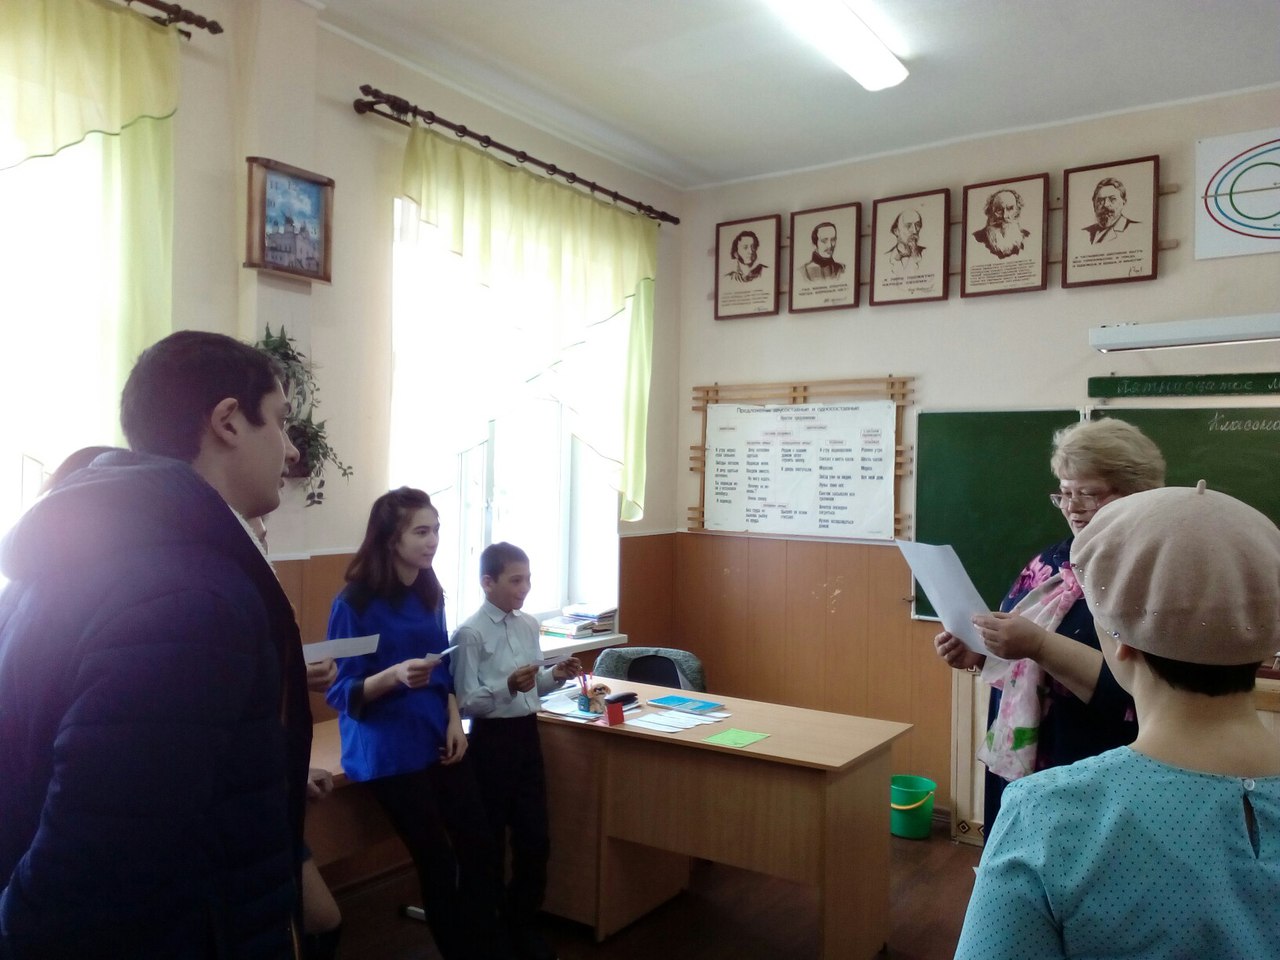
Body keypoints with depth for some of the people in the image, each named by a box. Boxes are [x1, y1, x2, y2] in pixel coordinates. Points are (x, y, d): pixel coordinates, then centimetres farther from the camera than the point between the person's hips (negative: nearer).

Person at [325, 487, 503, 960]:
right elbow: (342, 692, -13)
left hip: (438, 739, 6)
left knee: (478, 847, 5)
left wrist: (454, 720, 0)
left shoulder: (430, 593, 4)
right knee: (437, 861, 2)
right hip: (389, 751, -6)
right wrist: (395, 676, -31)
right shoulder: (354, 602, -14)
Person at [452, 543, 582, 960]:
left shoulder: (529, 625, 4)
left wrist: (555, 675, -6)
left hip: (527, 734, 6)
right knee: (487, 841, 10)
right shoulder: (470, 634, -16)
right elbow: (466, 702, -18)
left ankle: (522, 924, 33)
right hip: (492, 739, -6)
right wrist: (508, 685, -31)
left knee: (535, 838, 13)